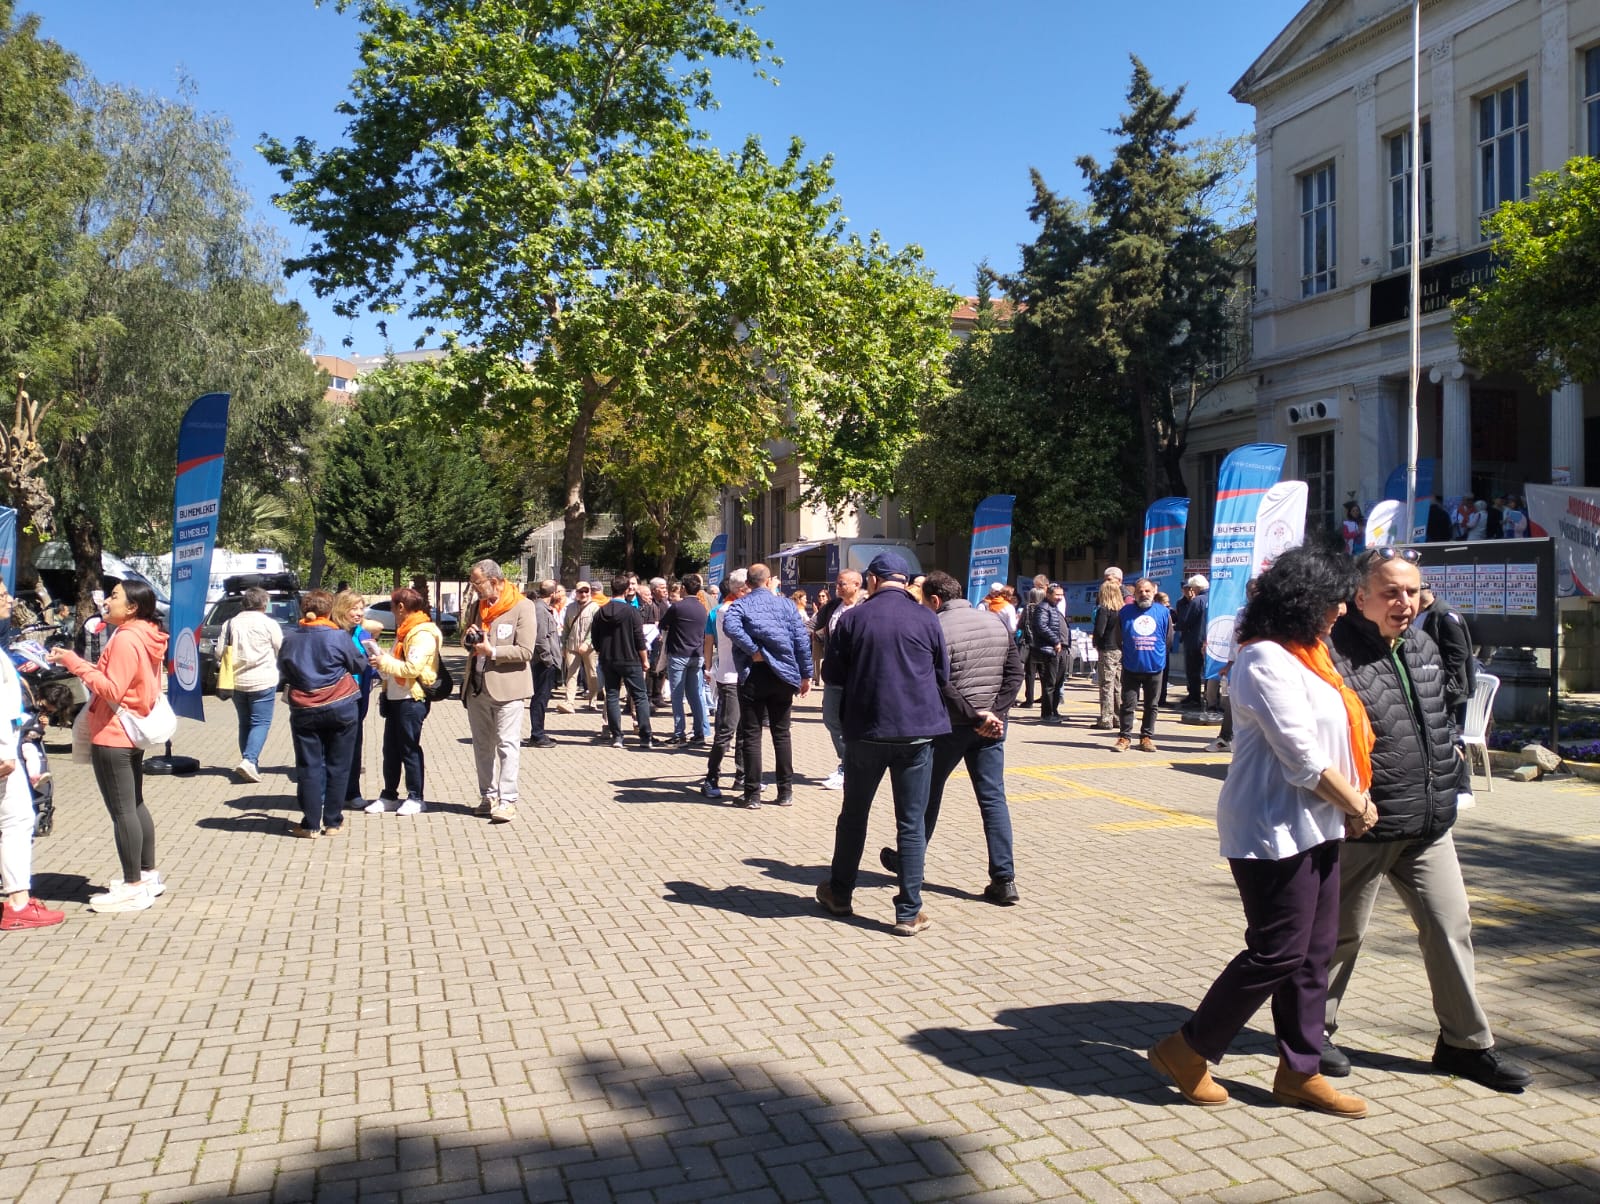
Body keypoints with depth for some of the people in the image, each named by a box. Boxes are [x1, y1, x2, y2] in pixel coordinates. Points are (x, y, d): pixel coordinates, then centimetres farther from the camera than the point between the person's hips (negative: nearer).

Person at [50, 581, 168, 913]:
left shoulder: (125, 639, -19)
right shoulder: (144, 637, 11)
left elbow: (112, 690, -21)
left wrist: (75, 664, -19)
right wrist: (80, 664, 10)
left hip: (112, 736, -10)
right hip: (132, 733, 10)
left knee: (121, 811, -5)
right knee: (135, 805, 17)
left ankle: (134, 888, -2)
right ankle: (148, 875, 24)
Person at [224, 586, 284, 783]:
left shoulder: (230, 624, 3)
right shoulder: (269, 623, -7)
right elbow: (281, 651, 0)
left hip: (237, 681, 4)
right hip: (262, 681, -4)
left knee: (244, 723, 17)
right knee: (261, 723, -1)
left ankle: (249, 762, 19)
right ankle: (249, 760, -18)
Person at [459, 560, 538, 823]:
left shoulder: (523, 606, -10)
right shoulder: (476, 605, 11)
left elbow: (526, 651, -15)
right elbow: (466, 642, 23)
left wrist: (492, 651, -19)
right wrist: (468, 637, 0)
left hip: (506, 686, -7)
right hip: (477, 686, 7)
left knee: (508, 744, -5)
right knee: (482, 745, 13)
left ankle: (507, 800, -2)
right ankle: (488, 796, 23)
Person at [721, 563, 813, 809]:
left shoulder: (741, 605, 0)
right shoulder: (787, 605, 5)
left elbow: (730, 626, -23)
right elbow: (802, 640, 1)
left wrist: (753, 651, -17)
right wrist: (806, 675, 6)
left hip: (753, 676, -2)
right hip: (783, 676, 2)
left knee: (751, 735, 3)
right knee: (781, 733, 12)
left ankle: (753, 795, 3)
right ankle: (785, 792, 14)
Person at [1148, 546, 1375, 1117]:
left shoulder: (1303, 656, 14)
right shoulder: (1266, 660, -18)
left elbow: (1335, 736, 15)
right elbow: (1301, 755, -21)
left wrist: (1354, 802, 0)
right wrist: (1355, 805, -8)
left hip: (1316, 827, 10)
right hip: (1274, 830, -10)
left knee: (1312, 954, 13)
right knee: (1276, 953, -4)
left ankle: (1300, 1071, 25)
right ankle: (1186, 1051, 10)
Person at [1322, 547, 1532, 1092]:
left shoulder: (1423, 647, 10)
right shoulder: (1339, 653, -16)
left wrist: (1451, 753, 16)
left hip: (1429, 824, 7)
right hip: (1364, 827, -7)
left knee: (1450, 927, 12)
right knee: (1341, 933, 7)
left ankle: (1466, 1042, 27)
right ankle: (1314, 1031, 25)